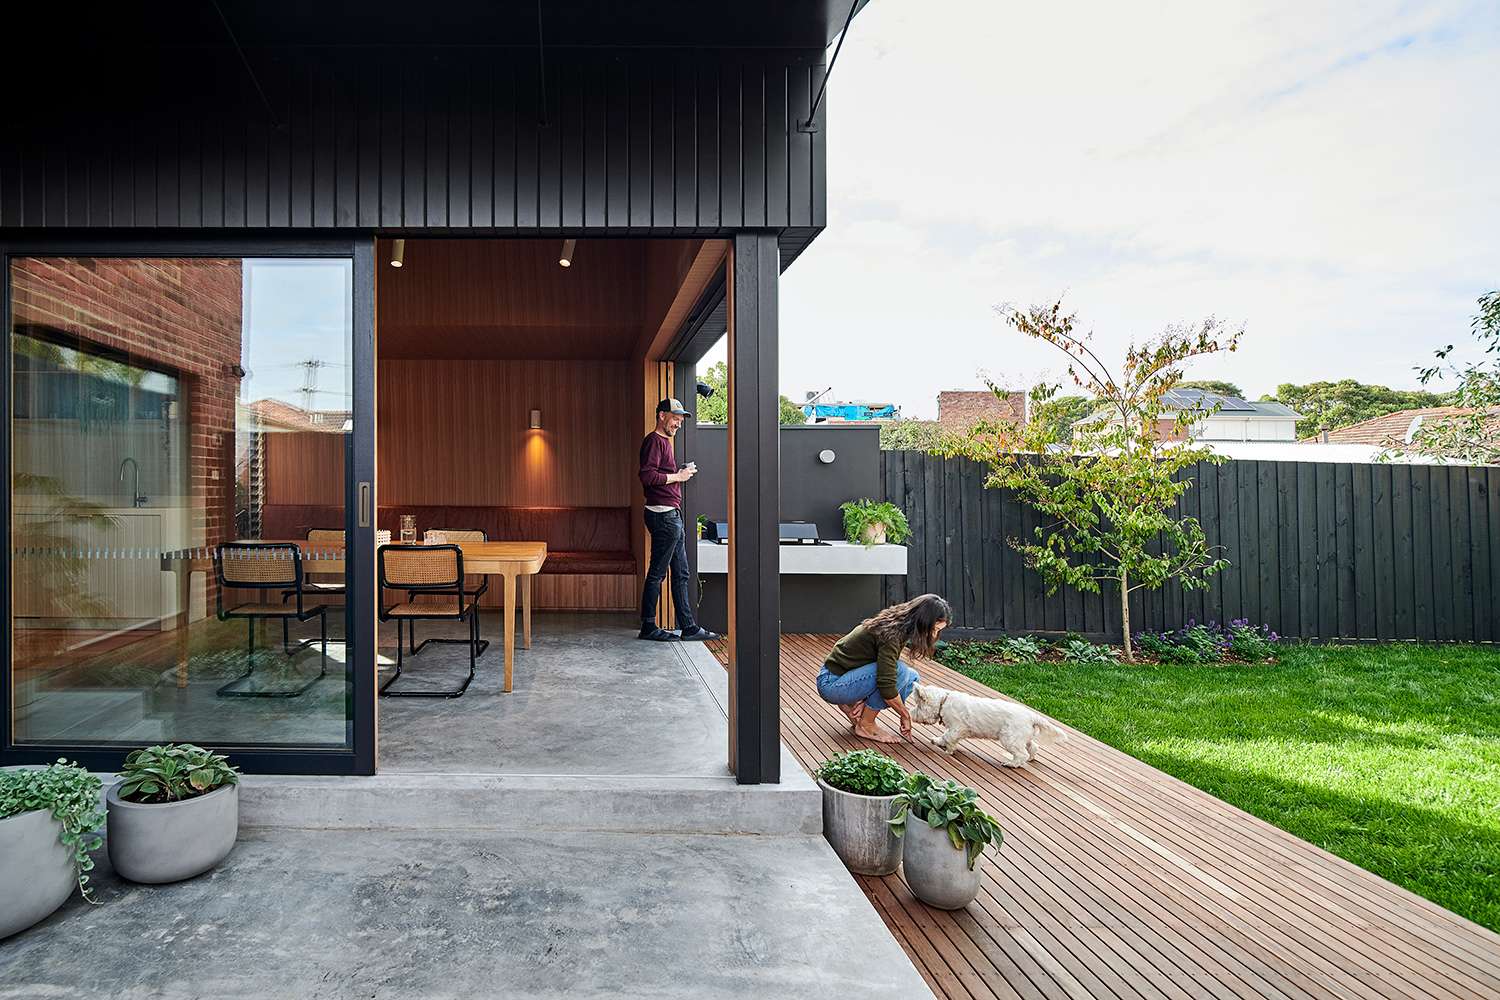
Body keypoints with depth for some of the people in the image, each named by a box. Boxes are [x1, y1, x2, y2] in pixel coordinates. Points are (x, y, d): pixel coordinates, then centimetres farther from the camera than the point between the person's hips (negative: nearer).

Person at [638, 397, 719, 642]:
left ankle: (689, 627, 15)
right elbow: (647, 476, -22)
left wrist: (681, 474, 11)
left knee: (681, 574, 11)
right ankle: (648, 627, 5)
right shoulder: (654, 441, -9)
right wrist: (677, 476, -13)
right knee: (657, 573, -3)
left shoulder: (664, 441, 22)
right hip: (663, 514, -11)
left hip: (672, 515, 11)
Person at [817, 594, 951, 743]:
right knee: (899, 671, -24)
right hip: (831, 683, -9)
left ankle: (851, 705, 7)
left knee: (912, 678, 0)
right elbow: (886, 685, -28)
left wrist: (864, 699, -7)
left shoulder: (898, 625, 1)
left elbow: (885, 670, 6)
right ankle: (865, 726, -10)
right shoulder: (891, 634, -26)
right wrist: (905, 715, -14)